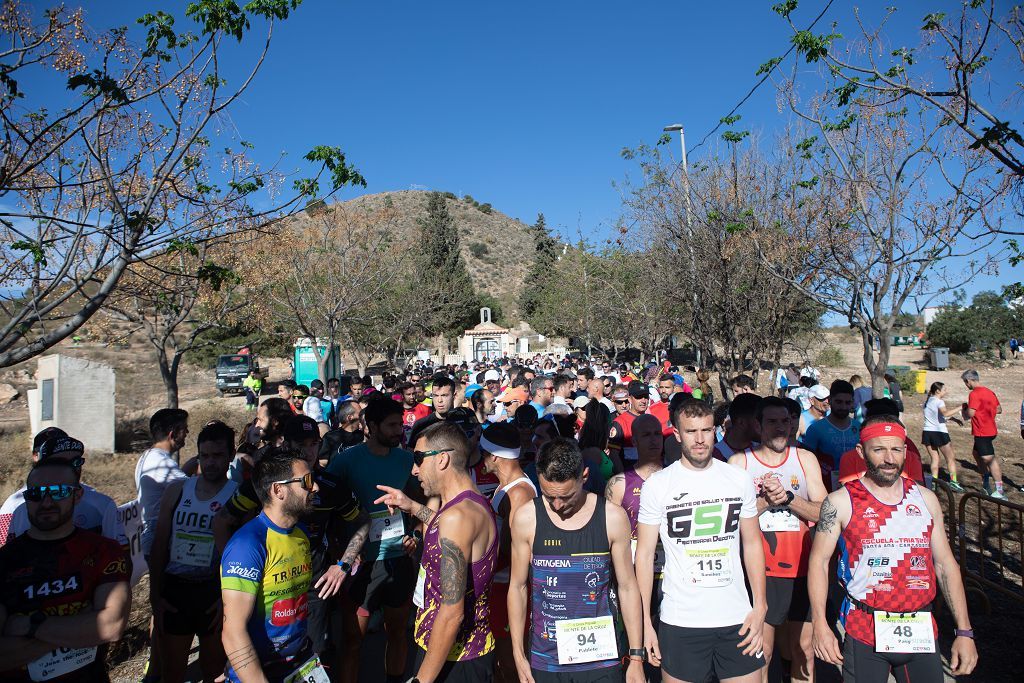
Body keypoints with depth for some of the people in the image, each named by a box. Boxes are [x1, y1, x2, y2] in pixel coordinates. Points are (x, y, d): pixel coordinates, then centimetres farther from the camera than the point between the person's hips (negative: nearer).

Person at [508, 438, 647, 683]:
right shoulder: (526, 518, -8)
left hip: (600, 661, 0)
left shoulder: (613, 517, -8)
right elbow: (518, 587, 0)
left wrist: (636, 657, 1)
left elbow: (627, 587, 0)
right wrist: (519, 655, 0)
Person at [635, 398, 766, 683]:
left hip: (737, 619, 2)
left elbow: (752, 544, 9)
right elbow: (645, 554, -3)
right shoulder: (657, 484, -6)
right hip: (679, 622, -2)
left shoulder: (740, 479, 2)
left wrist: (760, 606, 1)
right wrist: (645, 622, -6)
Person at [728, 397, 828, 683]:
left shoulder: (805, 459, 4)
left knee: (805, 651, 13)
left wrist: (787, 497, -19)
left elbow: (823, 513, -4)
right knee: (760, 654, 6)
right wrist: (765, 500, -21)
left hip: (801, 572, 2)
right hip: (759, 573, -2)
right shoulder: (739, 462, -3)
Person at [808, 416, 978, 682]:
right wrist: (820, 625, -12)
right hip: (864, 635, -3)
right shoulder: (840, 502, -6)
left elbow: (945, 565, 9)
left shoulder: (925, 499, 6)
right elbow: (819, 562, -5)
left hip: (922, 633, 4)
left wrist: (964, 632, 6)